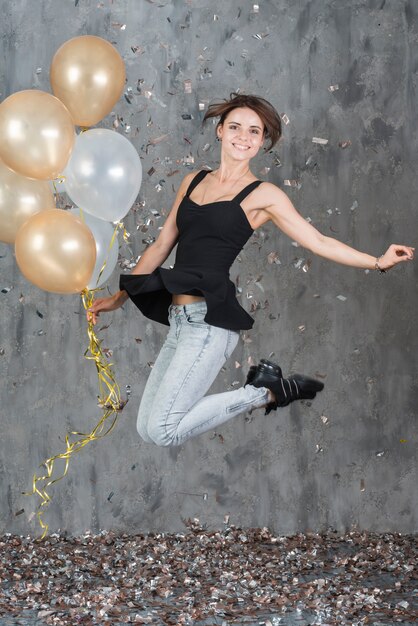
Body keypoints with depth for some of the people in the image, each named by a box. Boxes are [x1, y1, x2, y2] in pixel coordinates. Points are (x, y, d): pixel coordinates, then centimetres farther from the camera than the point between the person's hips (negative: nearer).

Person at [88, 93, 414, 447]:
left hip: (209, 319, -7)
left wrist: (378, 262, -7)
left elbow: (318, 242, 1)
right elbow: (161, 246, 21)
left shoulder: (262, 195, 1)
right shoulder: (193, 182, 16)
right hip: (180, 321, 7)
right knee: (147, 429, 6)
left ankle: (264, 394, 5)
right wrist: (118, 298, 21)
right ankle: (262, 385, 15)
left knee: (161, 431, -15)